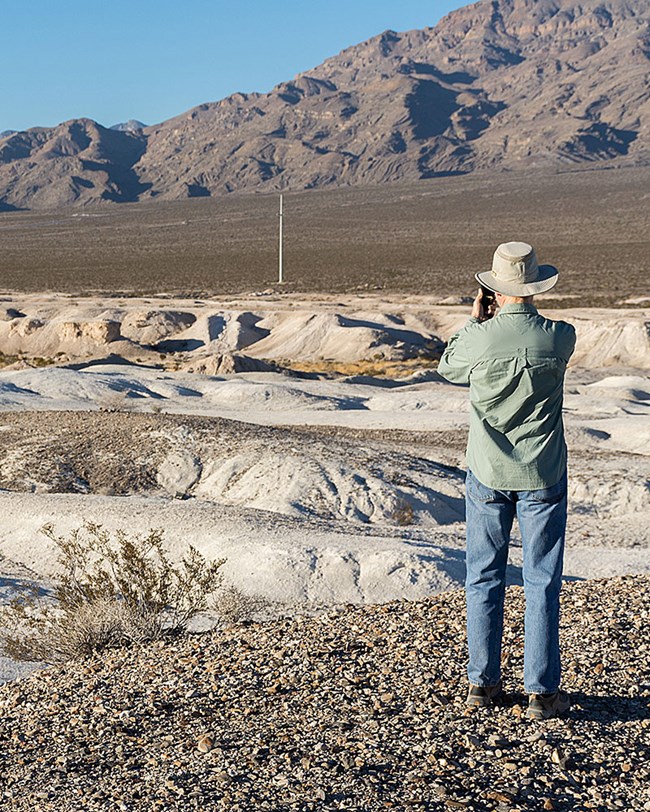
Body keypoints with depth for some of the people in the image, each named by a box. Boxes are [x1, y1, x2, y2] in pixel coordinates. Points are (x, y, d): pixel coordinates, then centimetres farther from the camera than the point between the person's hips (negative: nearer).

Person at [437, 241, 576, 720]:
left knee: (484, 579, 12)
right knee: (542, 583, 6)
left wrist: (476, 319, 16)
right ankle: (542, 692, 9)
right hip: (543, 477, 0)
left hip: (487, 474, 1)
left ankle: (483, 682, 19)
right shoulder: (561, 338, -12)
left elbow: (449, 369, 9)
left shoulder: (478, 340, -13)